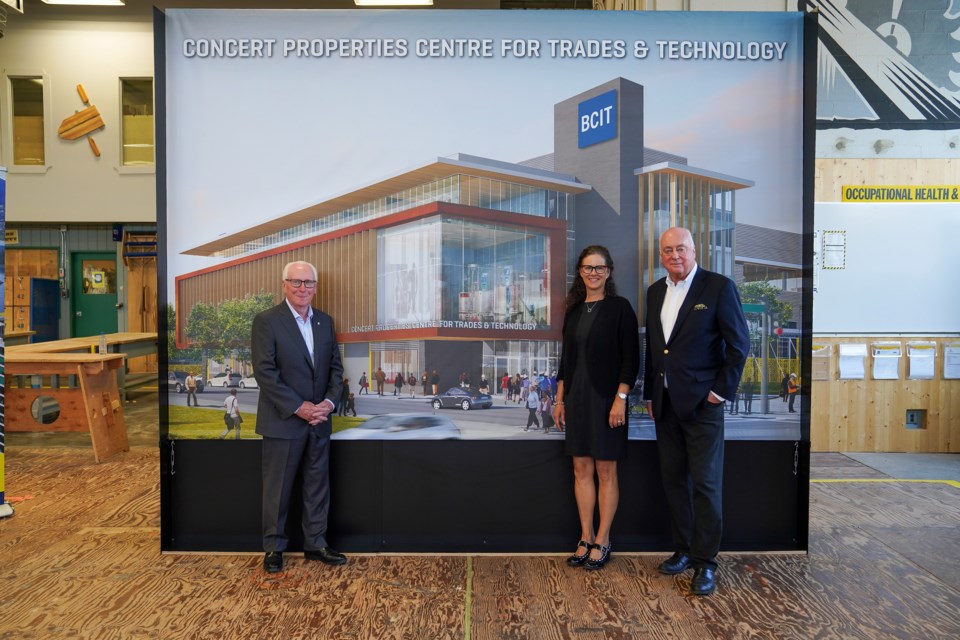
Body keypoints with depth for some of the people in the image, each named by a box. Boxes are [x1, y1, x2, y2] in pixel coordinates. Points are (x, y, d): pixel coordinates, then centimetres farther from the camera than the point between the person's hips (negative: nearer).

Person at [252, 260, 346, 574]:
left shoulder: (325, 321, 8)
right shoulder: (266, 321, -8)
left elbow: (335, 366, 9)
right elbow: (264, 372, -14)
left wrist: (329, 401, -7)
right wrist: (298, 407, -18)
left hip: (319, 420, 5)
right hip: (282, 421, -5)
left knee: (318, 487, 13)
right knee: (277, 489, 9)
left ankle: (315, 544, 28)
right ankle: (274, 548, 26)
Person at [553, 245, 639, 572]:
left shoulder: (620, 308, -5)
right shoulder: (574, 310, 10)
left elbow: (631, 358, -8)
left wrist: (620, 399, -16)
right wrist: (560, 400, 10)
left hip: (606, 398, -5)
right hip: (576, 398, 5)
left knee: (605, 471, 5)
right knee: (581, 469, 9)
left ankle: (602, 541, 17)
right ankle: (586, 538, 20)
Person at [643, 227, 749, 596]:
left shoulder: (719, 287, -6)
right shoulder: (655, 292, 11)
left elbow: (739, 343, -7)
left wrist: (722, 390, -10)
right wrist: (650, 394, 13)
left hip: (701, 402, -6)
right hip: (665, 403, 6)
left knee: (706, 483, 1)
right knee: (673, 480, 13)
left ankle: (705, 562, 14)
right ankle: (683, 551, 28)